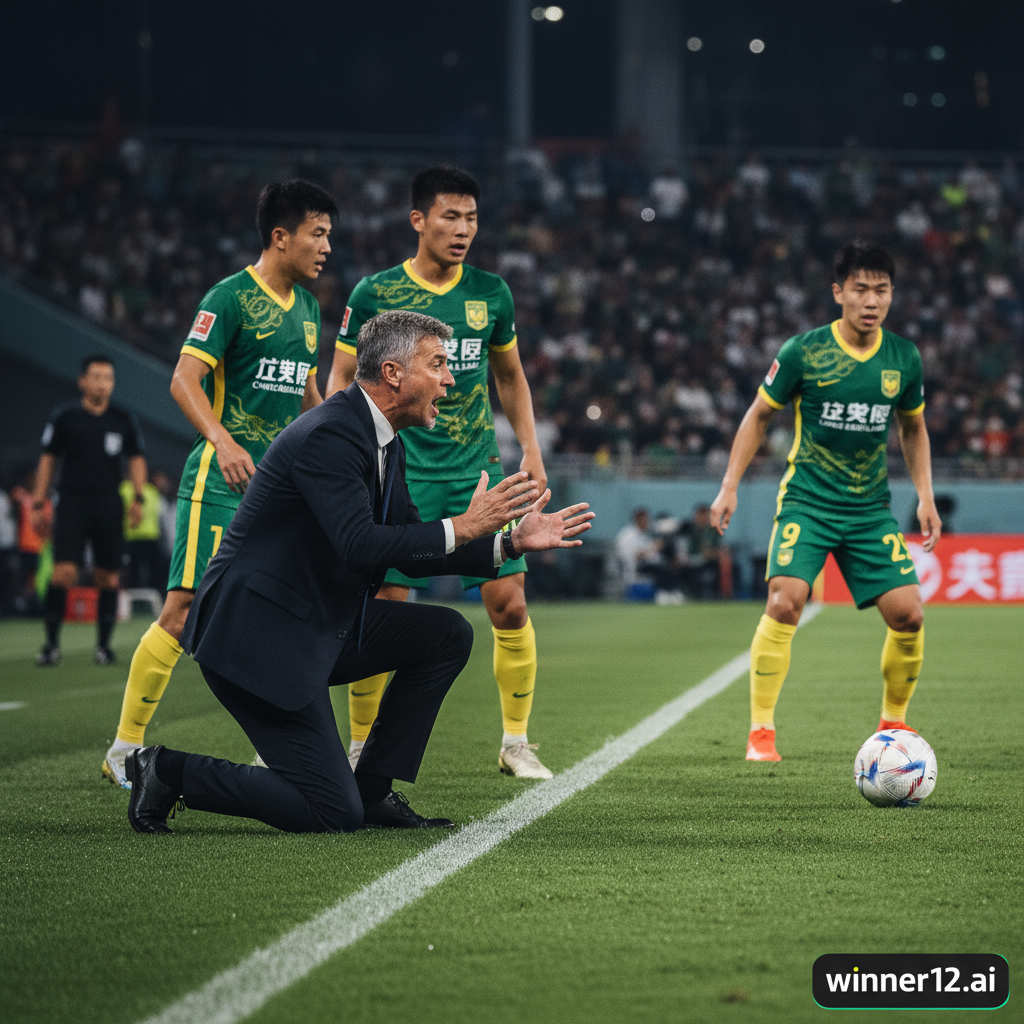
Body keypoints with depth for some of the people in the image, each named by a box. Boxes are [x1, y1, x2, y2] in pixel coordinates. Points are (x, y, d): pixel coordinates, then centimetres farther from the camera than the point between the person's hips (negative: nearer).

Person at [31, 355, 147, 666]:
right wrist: (38, 504, 3)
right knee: (64, 571, -15)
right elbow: (47, 460, 7)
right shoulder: (64, 418, 3)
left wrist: (138, 498, 1)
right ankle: (52, 643, -6)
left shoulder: (124, 420, 8)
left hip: (109, 506, 2)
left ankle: (103, 645, 12)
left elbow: (137, 459, 14)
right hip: (72, 503, -2)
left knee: (109, 577, 1)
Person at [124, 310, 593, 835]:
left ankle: (372, 790, 10)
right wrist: (462, 527, -24)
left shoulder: (384, 442, 11)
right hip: (257, 636, -10)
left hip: (320, 628, 10)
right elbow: (361, 547, -30)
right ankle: (169, 772, 1)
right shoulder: (327, 435, -20)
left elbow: (412, 550, 16)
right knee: (335, 815, -11)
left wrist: (510, 543, 7)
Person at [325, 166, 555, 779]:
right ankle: (361, 747, 10)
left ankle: (516, 741, 10)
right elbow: (341, 377, 5)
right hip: (402, 472, -3)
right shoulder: (375, 294, -3)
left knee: (510, 605, -5)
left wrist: (531, 452, 12)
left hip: (481, 469, 3)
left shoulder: (491, 293, 6)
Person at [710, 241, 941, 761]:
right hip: (806, 499, -3)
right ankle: (761, 731, -13)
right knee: (785, 601, -23)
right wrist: (729, 487, -2)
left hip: (871, 507, 3)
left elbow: (913, 428, 18)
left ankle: (892, 725, 16)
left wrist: (925, 496, 9)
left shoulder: (904, 358, 2)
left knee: (907, 613, -7)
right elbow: (758, 415, 4)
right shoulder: (804, 351, -8)